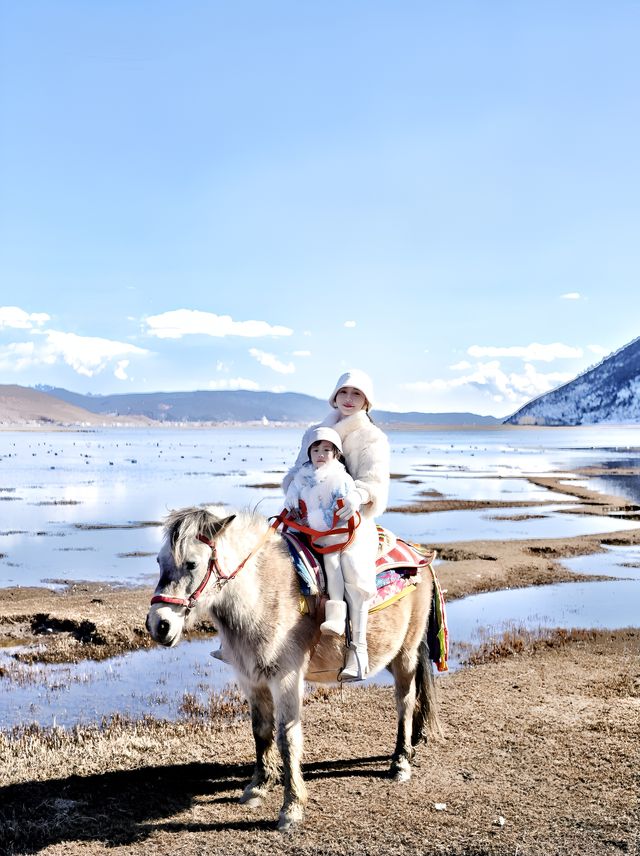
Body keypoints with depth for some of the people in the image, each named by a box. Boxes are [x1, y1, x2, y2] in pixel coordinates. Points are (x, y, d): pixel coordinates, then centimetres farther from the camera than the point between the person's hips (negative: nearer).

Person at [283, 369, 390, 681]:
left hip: (353, 518, -5)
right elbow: (298, 471, 22)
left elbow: (374, 481, -6)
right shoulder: (314, 432, 20)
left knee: (353, 566, -33)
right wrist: (292, 487, -4)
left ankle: (358, 648, -25)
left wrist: (358, 495, -30)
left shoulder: (373, 438, 7)